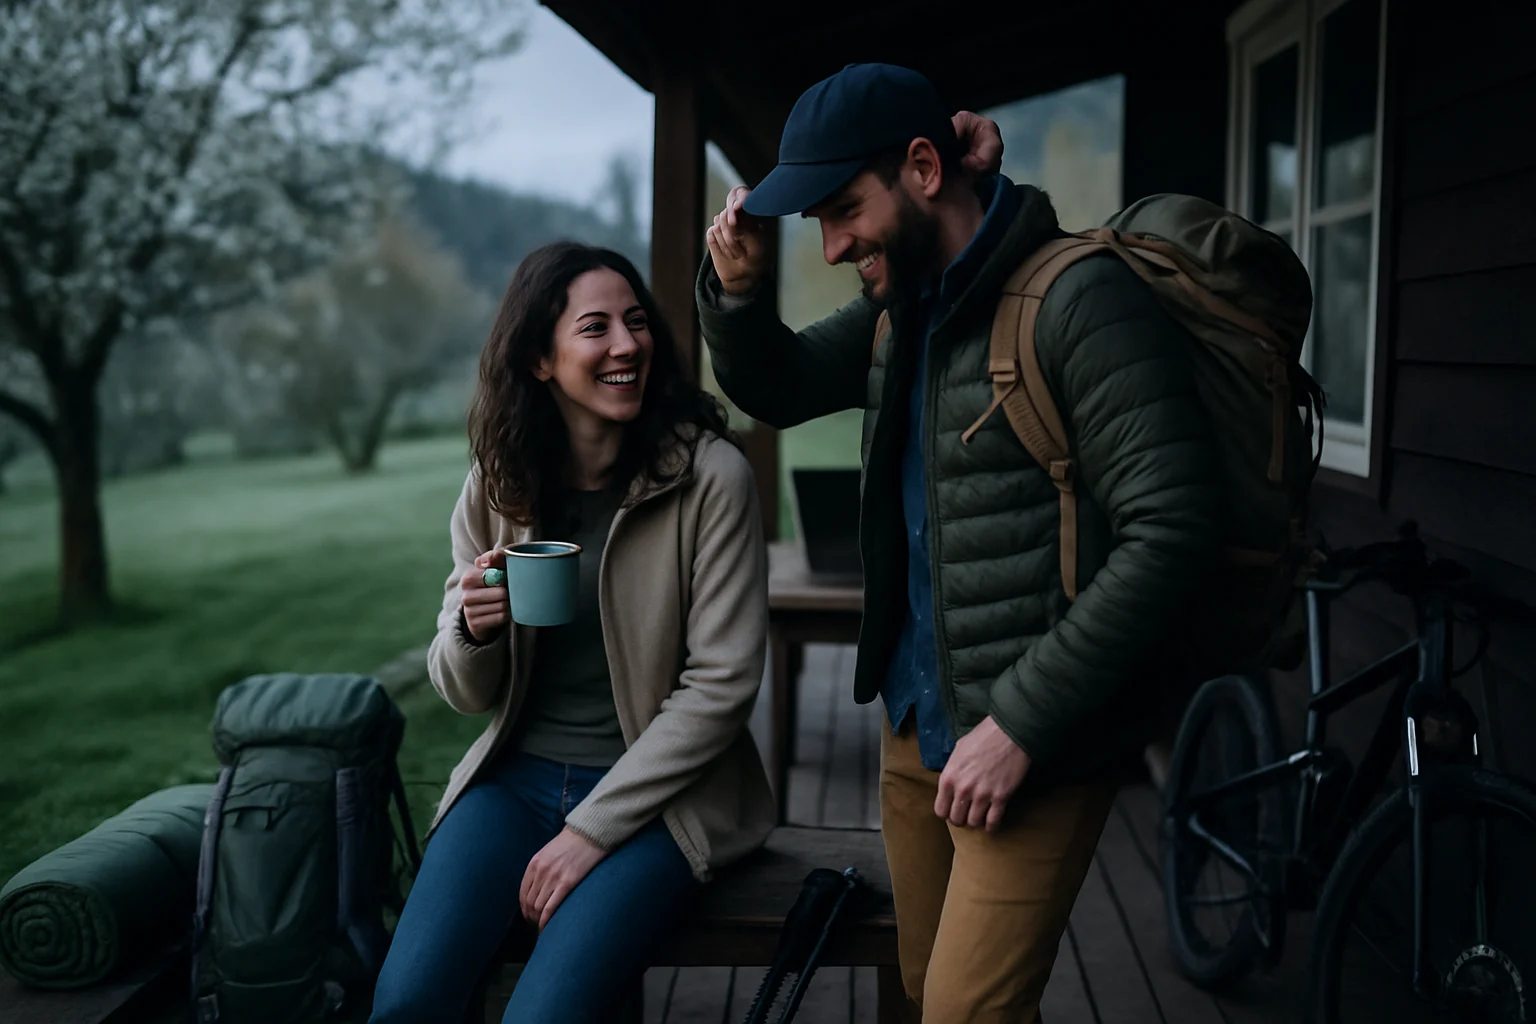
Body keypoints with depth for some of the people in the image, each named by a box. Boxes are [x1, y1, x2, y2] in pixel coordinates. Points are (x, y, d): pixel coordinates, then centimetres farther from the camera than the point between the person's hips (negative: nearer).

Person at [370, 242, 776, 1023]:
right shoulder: (495, 485, 1)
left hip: (656, 791, -3)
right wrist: (472, 632, -18)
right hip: (516, 776, 4)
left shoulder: (710, 475, -12)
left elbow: (722, 684, -11)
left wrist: (592, 829, -13)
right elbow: (467, 694, 7)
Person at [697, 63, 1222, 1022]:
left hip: (1032, 747, -8)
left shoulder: (1077, 299, -18)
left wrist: (1024, 725, -22)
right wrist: (739, 289, -1)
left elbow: (1170, 528, -23)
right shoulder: (905, 304, 8)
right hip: (917, 723, 8)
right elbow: (775, 390, 21)